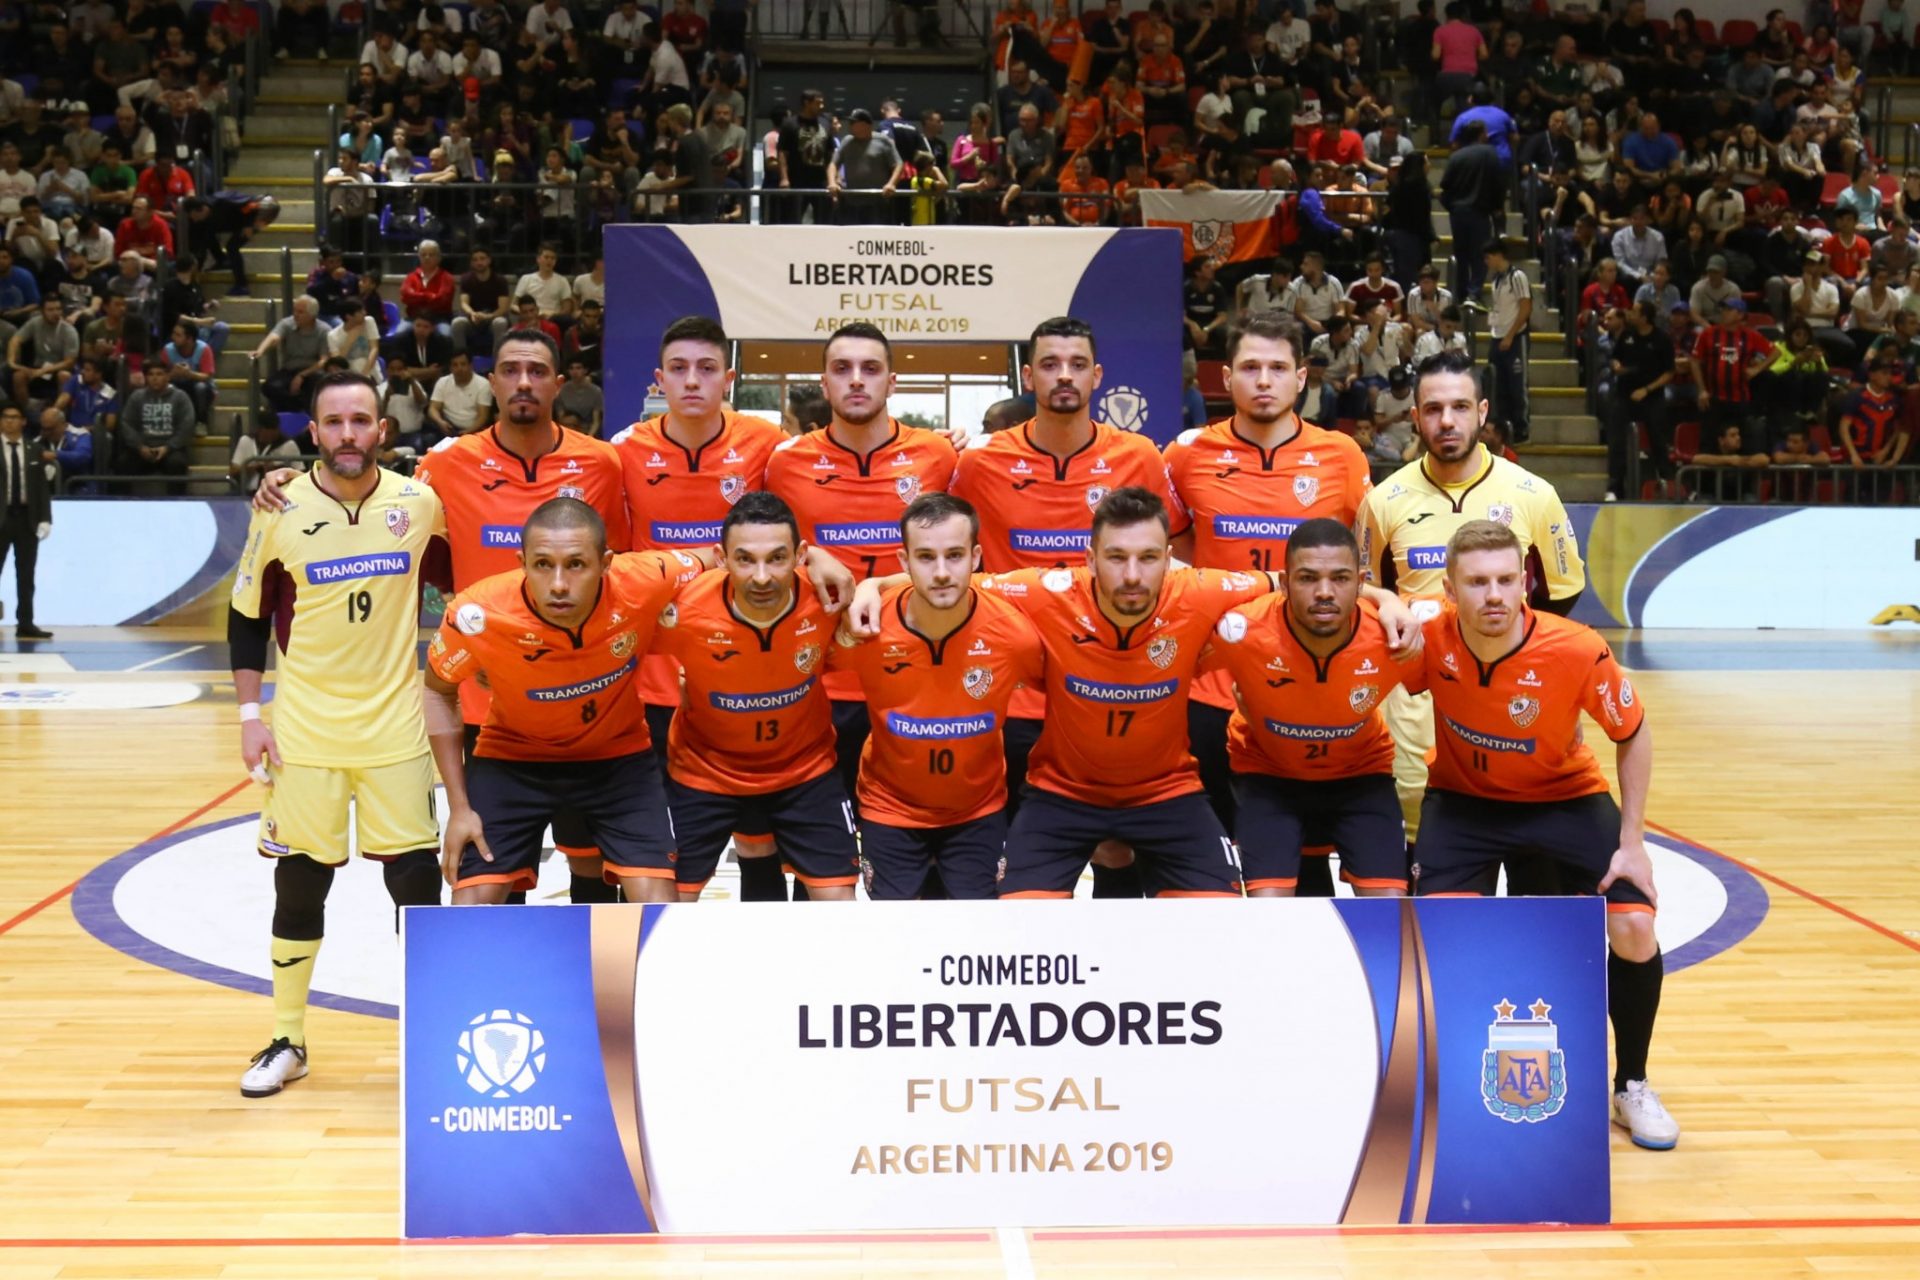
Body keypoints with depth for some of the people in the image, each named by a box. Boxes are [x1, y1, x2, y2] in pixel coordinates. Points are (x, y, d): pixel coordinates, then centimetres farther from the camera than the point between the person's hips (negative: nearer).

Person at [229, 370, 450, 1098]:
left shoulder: (420, 504, -3)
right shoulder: (279, 512, -4)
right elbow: (247, 620, 4)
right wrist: (249, 716, -1)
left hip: (396, 728, 0)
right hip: (303, 730, 0)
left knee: (417, 879, 1)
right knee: (299, 882, 6)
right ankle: (287, 1041, 21)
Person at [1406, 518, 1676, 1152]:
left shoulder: (1579, 652, -28)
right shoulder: (1431, 639, -26)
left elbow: (1633, 734, -11)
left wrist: (1632, 843, -12)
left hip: (1566, 796, 0)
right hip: (1464, 799, 0)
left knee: (1634, 930, -14)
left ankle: (1631, 1087, 12)